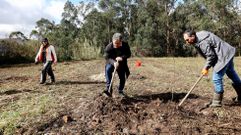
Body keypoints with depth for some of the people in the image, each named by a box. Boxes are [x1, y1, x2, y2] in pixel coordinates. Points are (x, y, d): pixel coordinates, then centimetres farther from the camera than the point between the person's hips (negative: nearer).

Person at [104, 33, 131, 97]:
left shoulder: (125, 45, -16)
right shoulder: (108, 47, -22)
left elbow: (129, 54, -11)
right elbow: (107, 57, -23)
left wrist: (122, 57, -31)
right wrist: (114, 62, -42)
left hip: (122, 64, 3)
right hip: (111, 63, -2)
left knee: (122, 78, 4)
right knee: (108, 69, -33)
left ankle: (120, 91, 29)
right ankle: (108, 89, -32)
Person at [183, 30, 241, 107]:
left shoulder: (202, 42, -27)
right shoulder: (198, 38, 4)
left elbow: (211, 56, -24)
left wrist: (206, 68, -12)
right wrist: (207, 66, 9)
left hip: (224, 56, -11)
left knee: (216, 78, -9)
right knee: (232, 75, 21)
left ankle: (217, 102, 2)